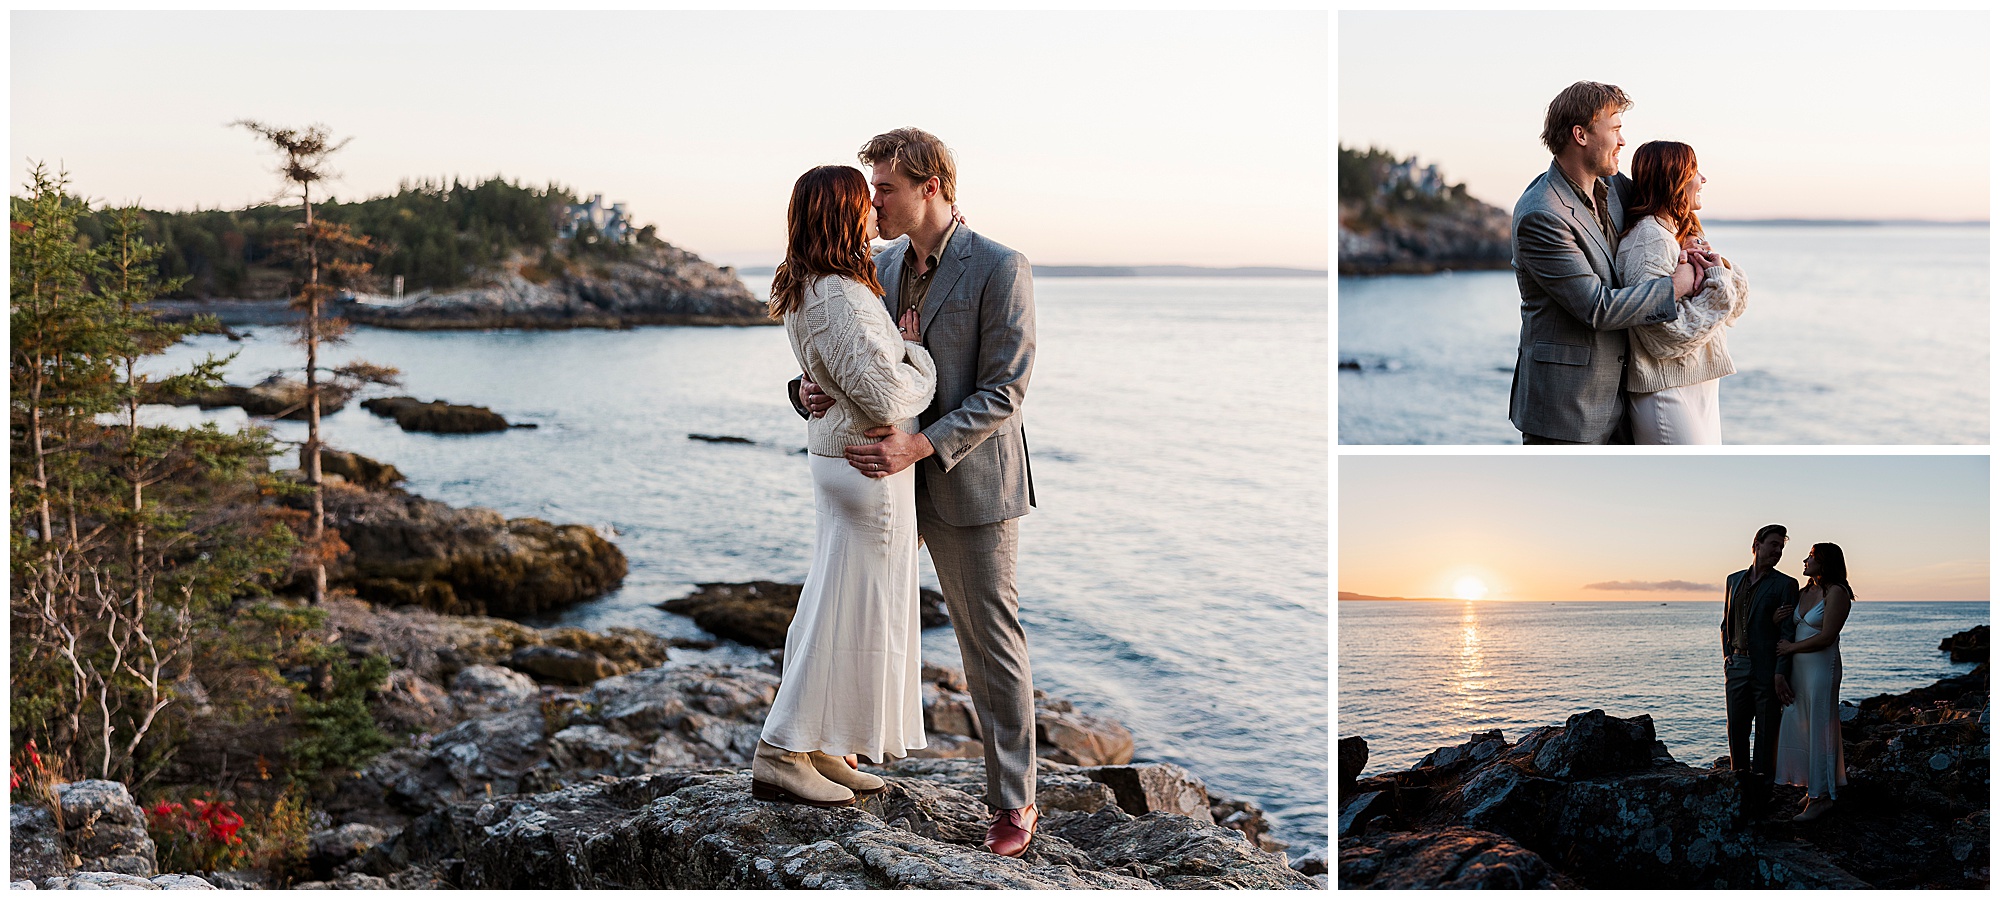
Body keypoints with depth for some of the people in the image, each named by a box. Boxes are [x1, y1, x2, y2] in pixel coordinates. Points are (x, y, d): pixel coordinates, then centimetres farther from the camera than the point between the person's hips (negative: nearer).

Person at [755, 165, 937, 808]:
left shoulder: (805, 290, 8)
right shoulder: (840, 299, -24)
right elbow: (885, 397, -28)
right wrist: (917, 352, -9)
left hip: (838, 458, 10)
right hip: (869, 467, -10)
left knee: (838, 607, 17)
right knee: (850, 612, -1)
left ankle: (820, 749, 26)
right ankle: (780, 757, 5)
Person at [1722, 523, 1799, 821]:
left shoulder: (1785, 585, -4)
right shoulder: (1734, 581, 12)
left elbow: (1788, 632, -9)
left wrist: (1780, 673, -16)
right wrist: (1727, 656, 10)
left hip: (1766, 669, -5)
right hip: (1737, 666, 5)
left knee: (1766, 733, 1)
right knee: (1736, 730, 9)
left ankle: (1759, 794, 7)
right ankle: (1739, 790, 19)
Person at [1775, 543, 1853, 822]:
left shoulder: (1836, 593, -12)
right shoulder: (1804, 593, 12)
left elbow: (1826, 637, -17)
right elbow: (1792, 628, 22)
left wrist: (1791, 647, -9)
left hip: (1822, 667, -8)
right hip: (1798, 668, 8)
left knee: (1818, 729, -2)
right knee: (1799, 728, 10)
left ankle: (1821, 796, 6)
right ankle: (1813, 788, 20)